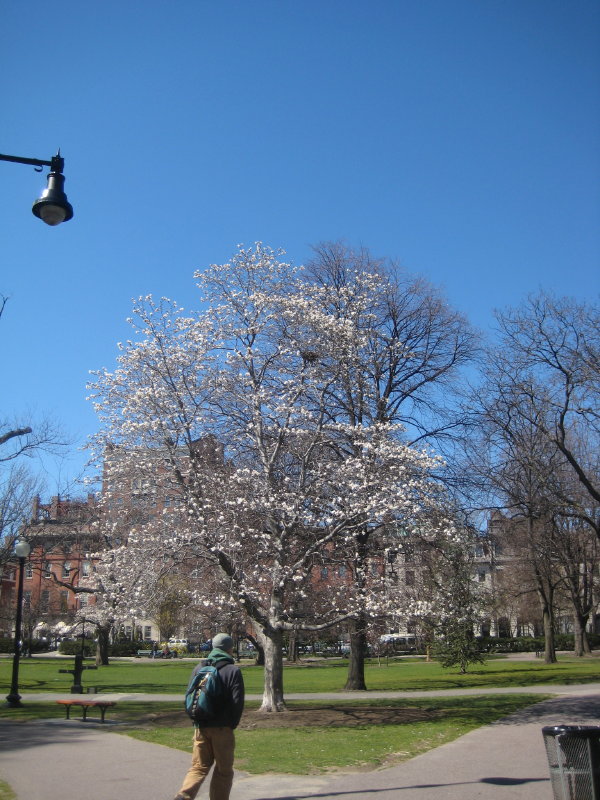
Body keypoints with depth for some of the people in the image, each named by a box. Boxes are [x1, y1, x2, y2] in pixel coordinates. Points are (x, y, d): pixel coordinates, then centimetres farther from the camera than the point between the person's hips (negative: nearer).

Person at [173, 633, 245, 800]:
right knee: (223, 770, 10)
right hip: (223, 729, -4)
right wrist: (232, 725, 3)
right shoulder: (233, 671, -7)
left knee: (199, 766, 11)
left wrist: (197, 720, 14)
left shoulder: (199, 668, 6)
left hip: (201, 728, 4)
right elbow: (238, 703, -9)